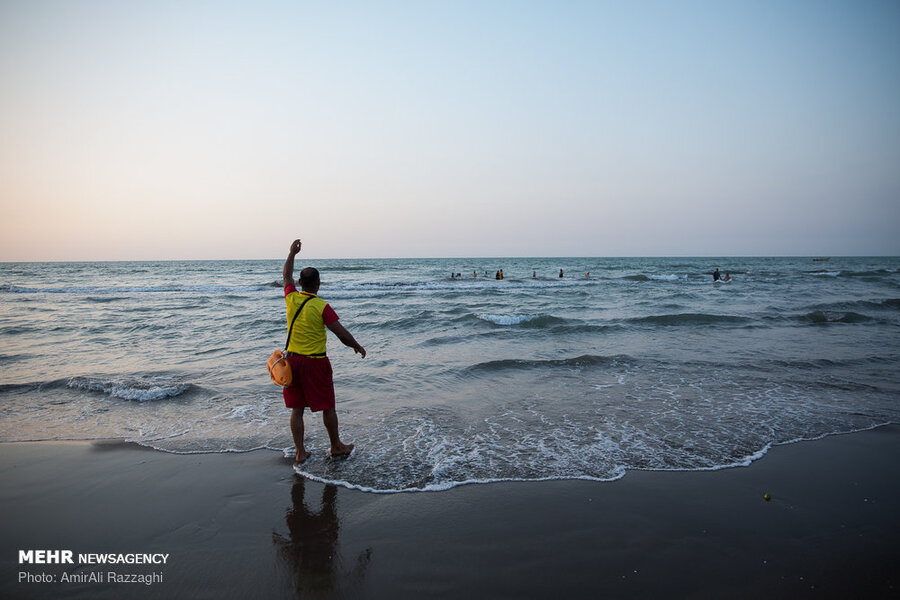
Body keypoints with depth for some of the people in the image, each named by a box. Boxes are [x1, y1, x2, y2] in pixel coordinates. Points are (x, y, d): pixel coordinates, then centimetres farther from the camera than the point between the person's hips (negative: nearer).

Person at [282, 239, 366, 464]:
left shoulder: (291, 298, -2)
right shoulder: (322, 307, -15)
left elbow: (287, 276, 18)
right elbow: (341, 333, -13)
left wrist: (292, 253, 28)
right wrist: (357, 346, 3)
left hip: (293, 360, 5)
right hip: (315, 362, -5)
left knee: (297, 408, 11)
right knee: (327, 407, 10)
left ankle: (300, 452, 16)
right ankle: (336, 446, 24)